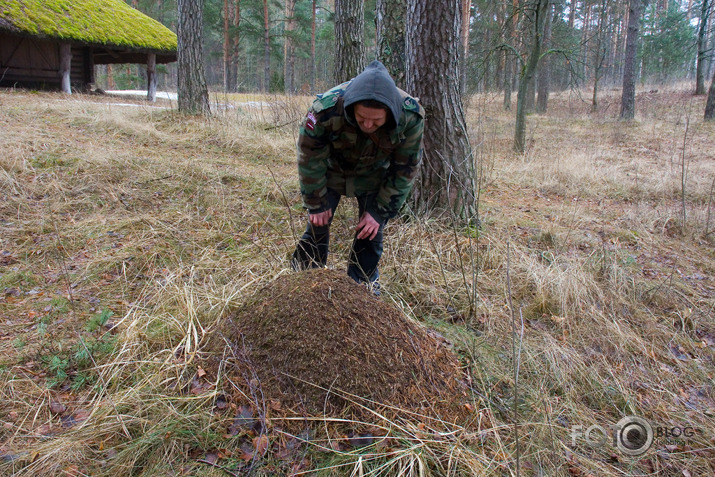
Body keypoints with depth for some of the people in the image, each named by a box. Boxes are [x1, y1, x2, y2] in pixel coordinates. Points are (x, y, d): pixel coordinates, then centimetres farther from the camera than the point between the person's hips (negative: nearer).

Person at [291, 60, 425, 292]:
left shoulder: (411, 116, -32)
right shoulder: (326, 109, -38)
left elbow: (405, 169, -17)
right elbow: (310, 160, -21)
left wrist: (380, 211, -15)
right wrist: (316, 203, -13)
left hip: (375, 177, 1)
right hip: (330, 172, -1)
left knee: (371, 230, -1)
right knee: (317, 224, -2)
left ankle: (363, 283, 21)